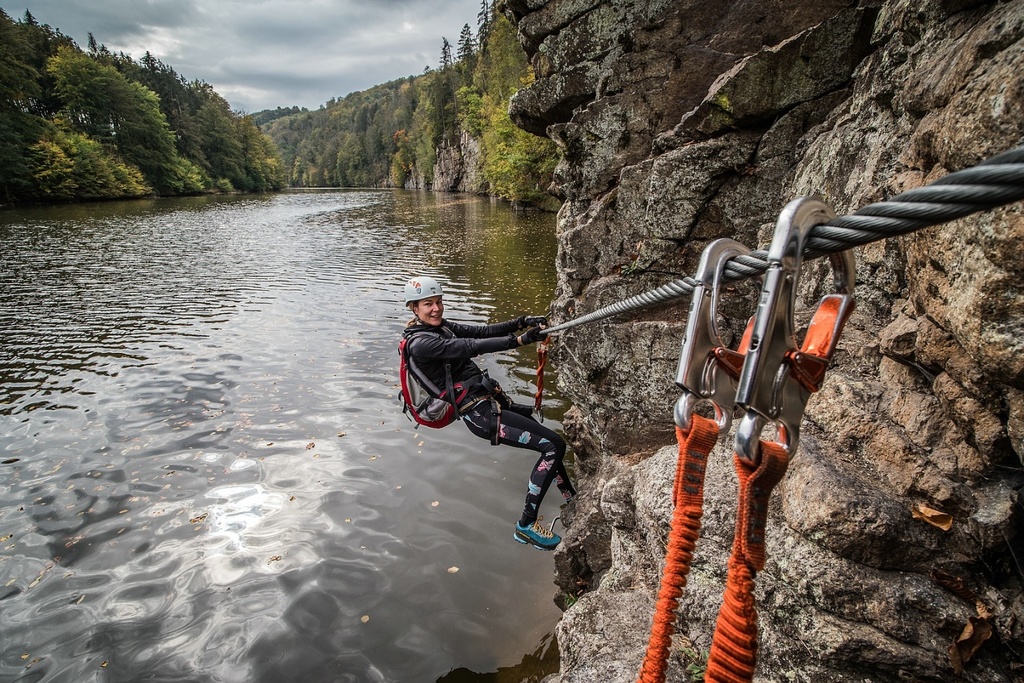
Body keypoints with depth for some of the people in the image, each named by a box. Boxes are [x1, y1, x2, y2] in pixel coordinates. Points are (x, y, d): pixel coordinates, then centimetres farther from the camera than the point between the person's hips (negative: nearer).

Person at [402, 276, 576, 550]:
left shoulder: (442, 327, 12)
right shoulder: (420, 343, -16)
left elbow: (483, 331, 6)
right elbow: (472, 347, -26)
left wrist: (522, 322, -9)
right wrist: (519, 340, -33)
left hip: (492, 398, 9)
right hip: (480, 414, -9)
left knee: (549, 442, 14)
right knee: (554, 446, -12)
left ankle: (572, 499, 38)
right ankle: (526, 525, -2)